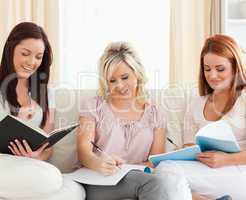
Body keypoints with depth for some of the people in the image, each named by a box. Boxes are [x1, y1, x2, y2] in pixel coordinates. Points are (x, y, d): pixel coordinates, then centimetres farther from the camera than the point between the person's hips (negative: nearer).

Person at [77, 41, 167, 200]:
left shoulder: (154, 115, 14)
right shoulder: (93, 106, 9)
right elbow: (84, 151, -3)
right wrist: (98, 164, -28)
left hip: (134, 179, 3)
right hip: (96, 184, -2)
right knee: (153, 182, -31)